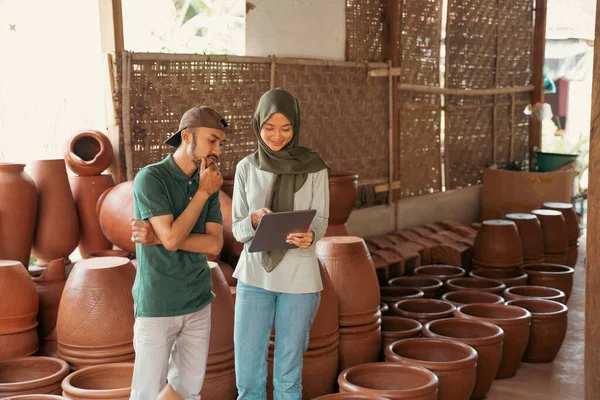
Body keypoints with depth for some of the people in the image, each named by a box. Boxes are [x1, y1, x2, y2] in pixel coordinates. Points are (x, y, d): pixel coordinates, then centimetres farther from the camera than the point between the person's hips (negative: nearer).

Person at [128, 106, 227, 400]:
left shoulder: (209, 184, 4)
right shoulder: (149, 178, -15)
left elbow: (215, 244, -6)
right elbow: (172, 238, -22)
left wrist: (158, 237, -17)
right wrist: (203, 193, -15)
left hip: (198, 302, 6)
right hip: (157, 305, -5)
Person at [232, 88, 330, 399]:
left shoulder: (314, 167, -4)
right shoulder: (246, 168, 1)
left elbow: (320, 221, -6)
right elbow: (238, 229, 1)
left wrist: (308, 237, -30)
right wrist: (254, 220, -23)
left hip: (299, 277, -2)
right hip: (254, 275, 2)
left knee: (288, 373, 5)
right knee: (247, 373, 2)